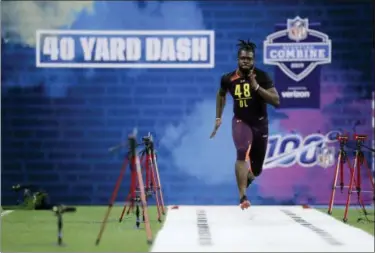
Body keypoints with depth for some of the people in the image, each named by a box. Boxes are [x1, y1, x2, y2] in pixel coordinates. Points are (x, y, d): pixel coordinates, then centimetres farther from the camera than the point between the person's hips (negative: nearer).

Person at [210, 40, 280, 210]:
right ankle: (242, 197, -31)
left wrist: (257, 87, -30)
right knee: (242, 153, -31)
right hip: (241, 121, -1)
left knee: (256, 169, 8)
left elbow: (276, 101, -20)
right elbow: (221, 94, 16)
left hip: (260, 123, 1)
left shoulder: (262, 77, -13)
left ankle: (246, 177, 45)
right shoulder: (228, 79, -7)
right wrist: (218, 117, 12)